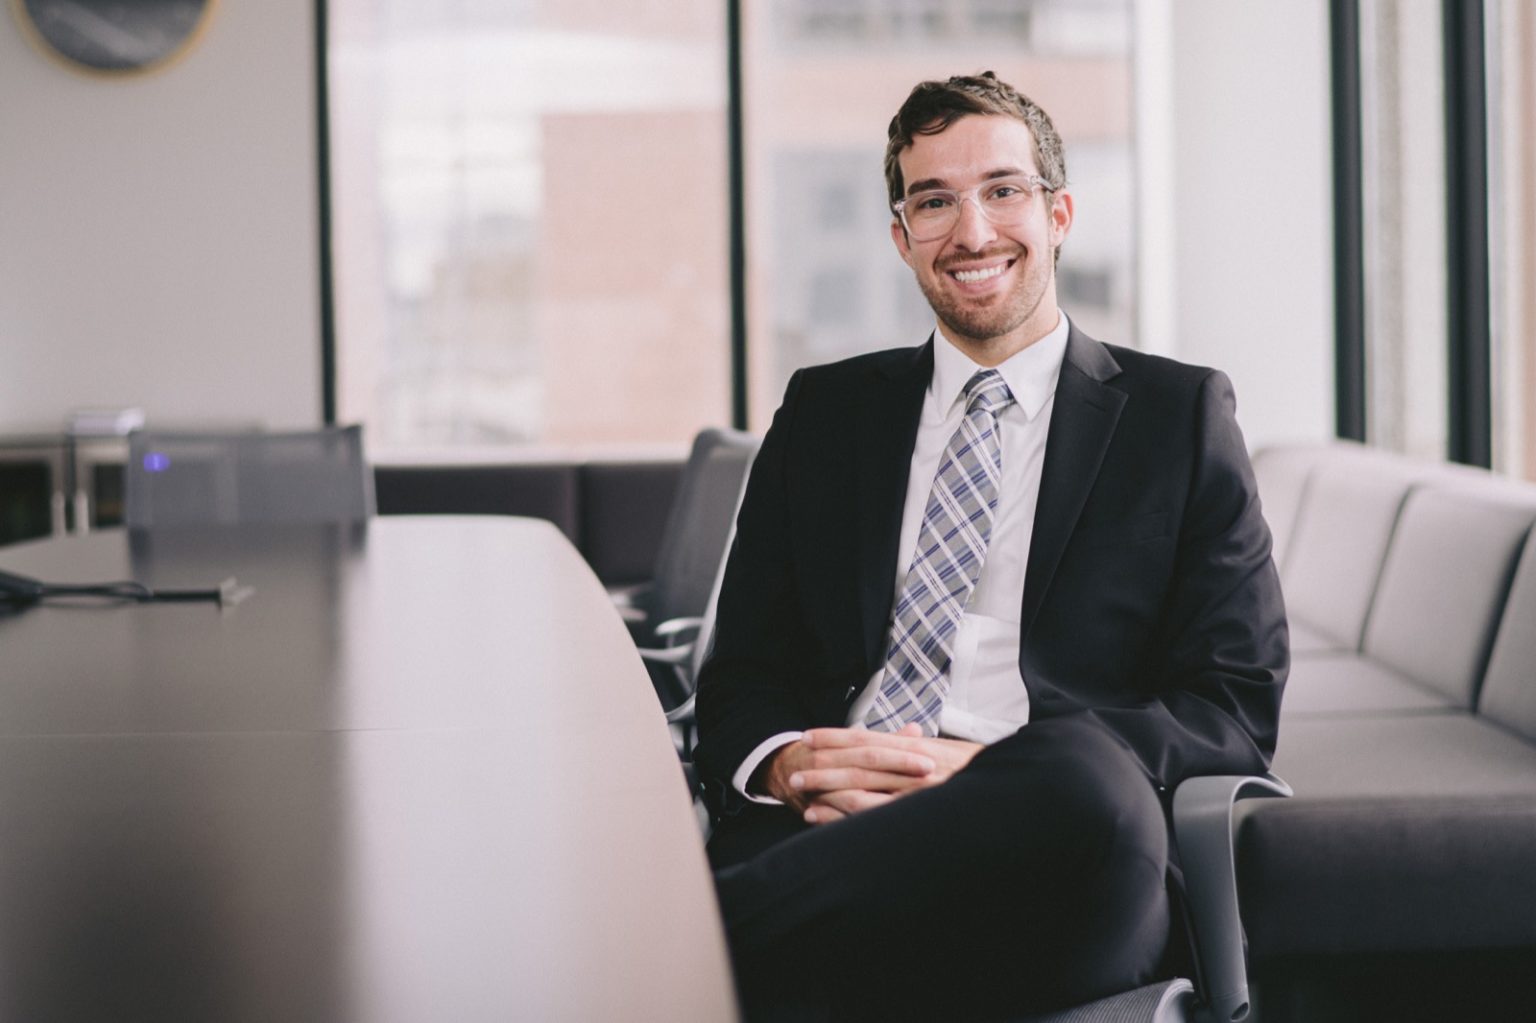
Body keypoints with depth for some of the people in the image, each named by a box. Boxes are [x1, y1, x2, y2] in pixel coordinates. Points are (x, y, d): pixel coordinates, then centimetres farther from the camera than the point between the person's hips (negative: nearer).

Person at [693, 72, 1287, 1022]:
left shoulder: (1180, 414, 14)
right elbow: (741, 674, 21)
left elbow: (1236, 708, 5)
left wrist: (977, 767, -11)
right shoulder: (821, 412, 23)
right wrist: (783, 764, -6)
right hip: (832, 826, -1)